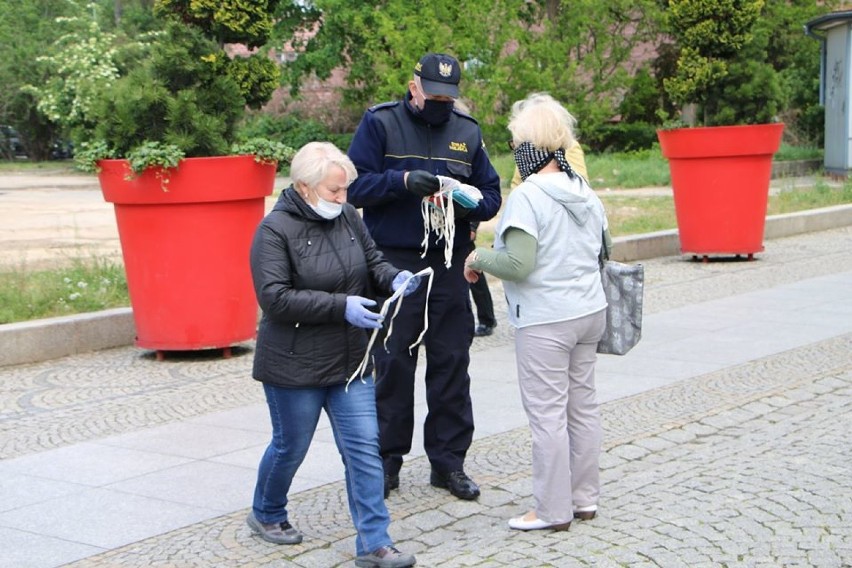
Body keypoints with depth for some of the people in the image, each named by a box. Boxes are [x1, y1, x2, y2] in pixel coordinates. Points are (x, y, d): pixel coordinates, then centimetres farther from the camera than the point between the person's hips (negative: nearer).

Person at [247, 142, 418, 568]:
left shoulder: (347, 217, 3)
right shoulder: (275, 230, -16)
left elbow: (372, 260, 15)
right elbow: (274, 297, -23)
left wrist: (394, 277, -9)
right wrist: (341, 306, -27)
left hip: (350, 361, 5)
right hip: (295, 366, -5)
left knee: (364, 448, 1)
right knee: (290, 447, 13)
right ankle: (266, 514, 40)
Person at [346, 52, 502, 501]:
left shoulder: (467, 131, 12)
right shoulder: (380, 123, 1)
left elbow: (492, 194, 13)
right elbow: (355, 186, -6)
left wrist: (470, 204, -9)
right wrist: (402, 181, -22)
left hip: (450, 266, 3)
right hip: (393, 265, -3)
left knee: (451, 364, 6)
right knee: (392, 365, 1)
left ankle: (448, 462, 16)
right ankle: (386, 461, 13)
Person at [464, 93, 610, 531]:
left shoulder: (527, 197, -18)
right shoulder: (585, 192, 7)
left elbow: (518, 264, -24)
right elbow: (602, 248, 19)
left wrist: (478, 258, -8)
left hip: (545, 322, -8)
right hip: (590, 312, 8)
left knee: (547, 413, 0)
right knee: (582, 405, 15)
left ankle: (553, 511, 7)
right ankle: (585, 498, 25)